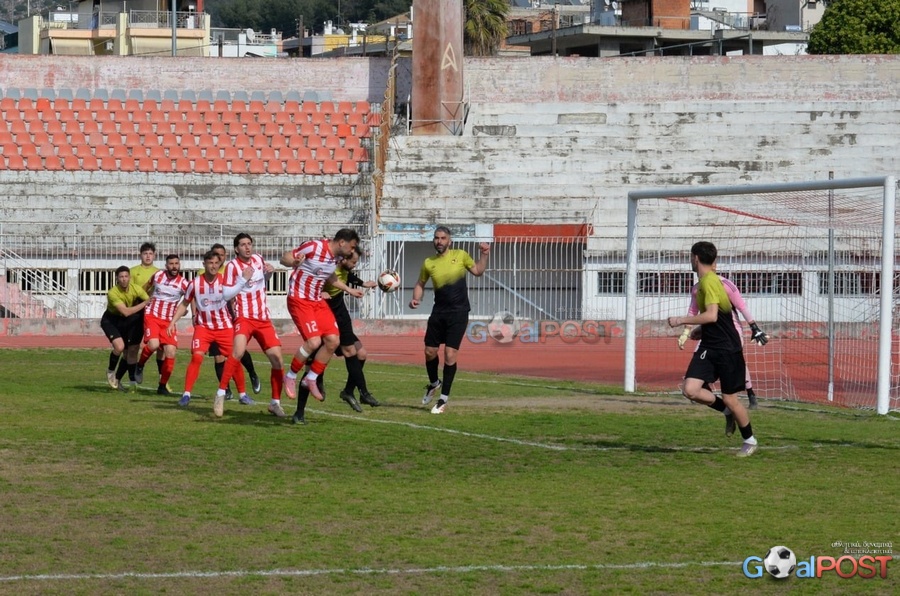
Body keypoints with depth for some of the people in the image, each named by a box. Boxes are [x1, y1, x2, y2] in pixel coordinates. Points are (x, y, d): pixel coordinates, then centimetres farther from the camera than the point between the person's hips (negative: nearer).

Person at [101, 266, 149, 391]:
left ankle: (117, 380, 25)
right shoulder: (113, 293, -30)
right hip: (110, 320, -5)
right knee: (119, 346, -27)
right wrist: (144, 304, -35)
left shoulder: (136, 289, -17)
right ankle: (111, 371, 1)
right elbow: (126, 312, -35)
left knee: (129, 352, 5)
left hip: (127, 322, 5)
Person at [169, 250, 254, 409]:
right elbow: (184, 304, 4)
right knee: (197, 356, -18)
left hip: (224, 327, 1)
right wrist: (173, 322, -3)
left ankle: (242, 394, 16)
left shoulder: (224, 280, -8)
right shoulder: (195, 283, -7)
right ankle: (186, 394, -12)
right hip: (203, 326, -1)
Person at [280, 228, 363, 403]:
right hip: (299, 300, -8)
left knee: (333, 341, -3)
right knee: (314, 341, -19)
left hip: (318, 301, 8)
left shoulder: (337, 256, 5)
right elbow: (284, 258, -15)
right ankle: (290, 377, 2)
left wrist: (349, 290, 26)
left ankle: (311, 379, 14)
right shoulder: (314, 247, -19)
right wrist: (294, 262, -38)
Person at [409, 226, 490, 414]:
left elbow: (478, 271, 11)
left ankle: (444, 398, 3)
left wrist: (484, 255, -4)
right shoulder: (429, 263, 3)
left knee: (450, 354, -8)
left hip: (458, 313, -3)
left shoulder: (460, 255, 0)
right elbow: (420, 284, 16)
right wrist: (416, 299, -2)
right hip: (439, 313, 3)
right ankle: (434, 383, 38)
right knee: (430, 352, 6)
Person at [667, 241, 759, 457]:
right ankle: (728, 412, 15)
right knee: (690, 389, -8)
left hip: (727, 349, -8)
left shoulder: (709, 281, -18)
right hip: (708, 347, 8)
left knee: (729, 398, 0)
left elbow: (711, 316, -28)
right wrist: (697, 332, 32)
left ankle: (750, 441, 19)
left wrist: (681, 320, -21)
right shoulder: (704, 282, 11)